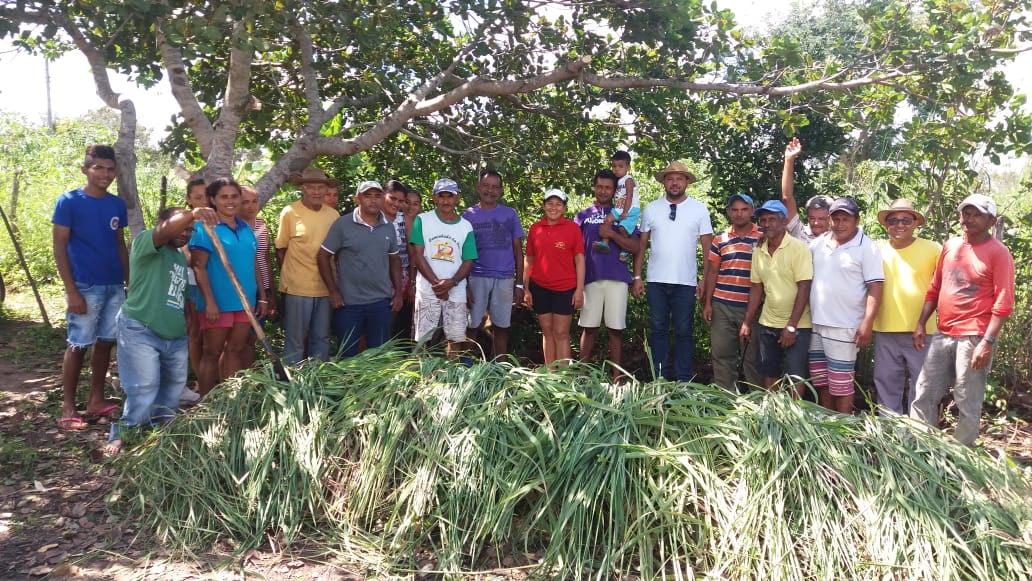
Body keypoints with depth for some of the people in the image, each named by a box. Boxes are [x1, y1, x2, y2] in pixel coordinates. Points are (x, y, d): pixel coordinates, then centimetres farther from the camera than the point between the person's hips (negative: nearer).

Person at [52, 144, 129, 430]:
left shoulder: (117, 204, 8)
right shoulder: (68, 201, -6)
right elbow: (59, 247, -8)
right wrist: (71, 291, -14)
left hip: (115, 286, 5)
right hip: (85, 287, -5)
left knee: (105, 342, 10)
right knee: (78, 345, -1)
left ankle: (96, 400, 21)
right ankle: (68, 407, 8)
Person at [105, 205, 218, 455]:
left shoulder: (181, 258, 16)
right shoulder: (145, 242, -7)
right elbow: (165, 230, -31)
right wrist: (192, 214, -50)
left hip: (175, 336, 8)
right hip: (141, 332, -8)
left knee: (173, 387, 16)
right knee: (144, 389, -10)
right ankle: (123, 435, 7)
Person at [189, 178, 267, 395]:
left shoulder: (246, 229, 11)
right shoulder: (206, 228, -8)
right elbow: (199, 267, -13)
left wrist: (262, 296, 14)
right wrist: (209, 301, -19)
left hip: (245, 302, 6)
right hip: (218, 302, -6)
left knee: (236, 351, 12)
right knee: (212, 353, 3)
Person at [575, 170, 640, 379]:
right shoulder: (583, 215, 15)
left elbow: (635, 247, 2)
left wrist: (612, 234, -11)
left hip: (617, 278, 0)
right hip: (591, 278, 1)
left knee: (615, 329, 1)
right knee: (589, 328, 2)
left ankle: (617, 376, 6)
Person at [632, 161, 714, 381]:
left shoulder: (700, 210, 2)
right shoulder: (651, 209, 5)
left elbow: (708, 248, 2)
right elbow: (641, 245, 7)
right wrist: (637, 276, 1)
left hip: (686, 282, -1)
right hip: (656, 281, 1)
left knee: (684, 332, 4)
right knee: (658, 330, 7)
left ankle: (683, 380, 13)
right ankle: (659, 378, 16)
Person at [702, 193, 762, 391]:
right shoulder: (720, 240, 9)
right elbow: (712, 273, 10)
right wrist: (707, 303, 4)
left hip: (752, 307, -2)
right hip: (722, 306, 2)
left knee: (752, 356, 3)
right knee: (722, 354, 6)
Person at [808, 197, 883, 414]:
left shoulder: (867, 248, -7)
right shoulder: (819, 243, 9)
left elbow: (875, 288, -11)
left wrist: (867, 324, -18)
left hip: (844, 328, -6)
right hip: (815, 324, 6)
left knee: (841, 386, -1)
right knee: (821, 383, 15)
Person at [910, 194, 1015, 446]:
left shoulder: (998, 253, -6)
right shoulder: (950, 246, 12)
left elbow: (1003, 304, -11)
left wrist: (987, 342, -18)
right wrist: (921, 324, 9)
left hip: (974, 338, -6)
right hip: (943, 335, 6)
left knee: (968, 404, 2)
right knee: (924, 395, 7)